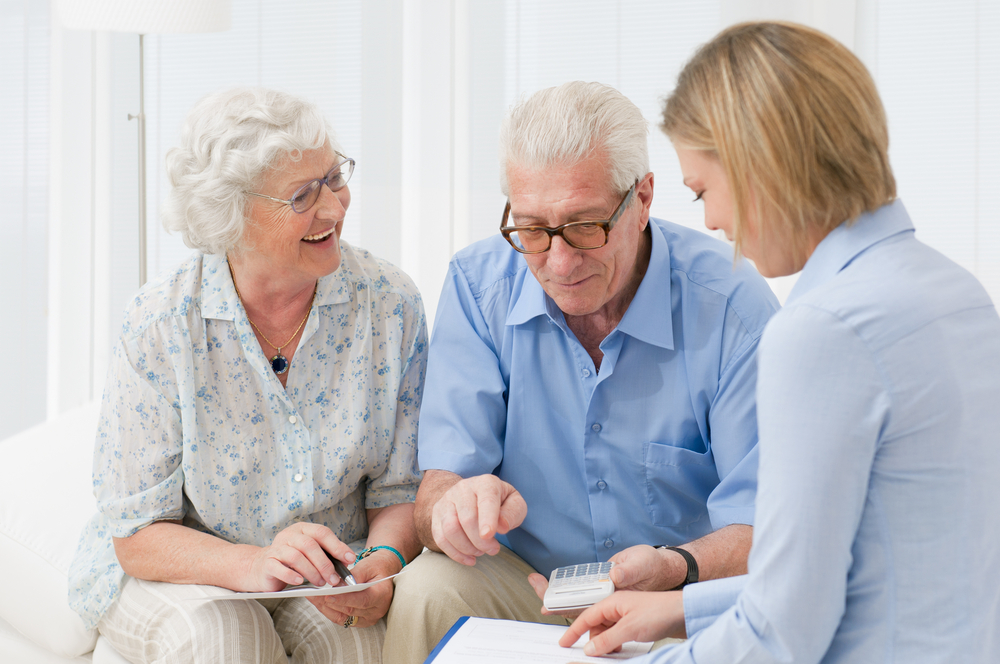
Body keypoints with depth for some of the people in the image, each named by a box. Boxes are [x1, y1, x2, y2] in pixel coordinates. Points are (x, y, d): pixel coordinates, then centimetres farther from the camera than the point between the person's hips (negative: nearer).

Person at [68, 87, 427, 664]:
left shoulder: (389, 303, -9)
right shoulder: (159, 326, -16)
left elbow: (402, 487, -1)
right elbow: (138, 533, -14)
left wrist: (383, 563, -24)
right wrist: (252, 563, -33)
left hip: (332, 572, 1)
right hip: (179, 572, 0)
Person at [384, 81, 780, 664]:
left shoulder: (732, 305, -15)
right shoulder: (478, 283, -5)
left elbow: (760, 527, -15)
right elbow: (442, 481, -10)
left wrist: (676, 570, -38)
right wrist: (455, 505, -36)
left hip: (683, 605, 1)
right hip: (521, 585, 0)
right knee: (429, 591, -31)